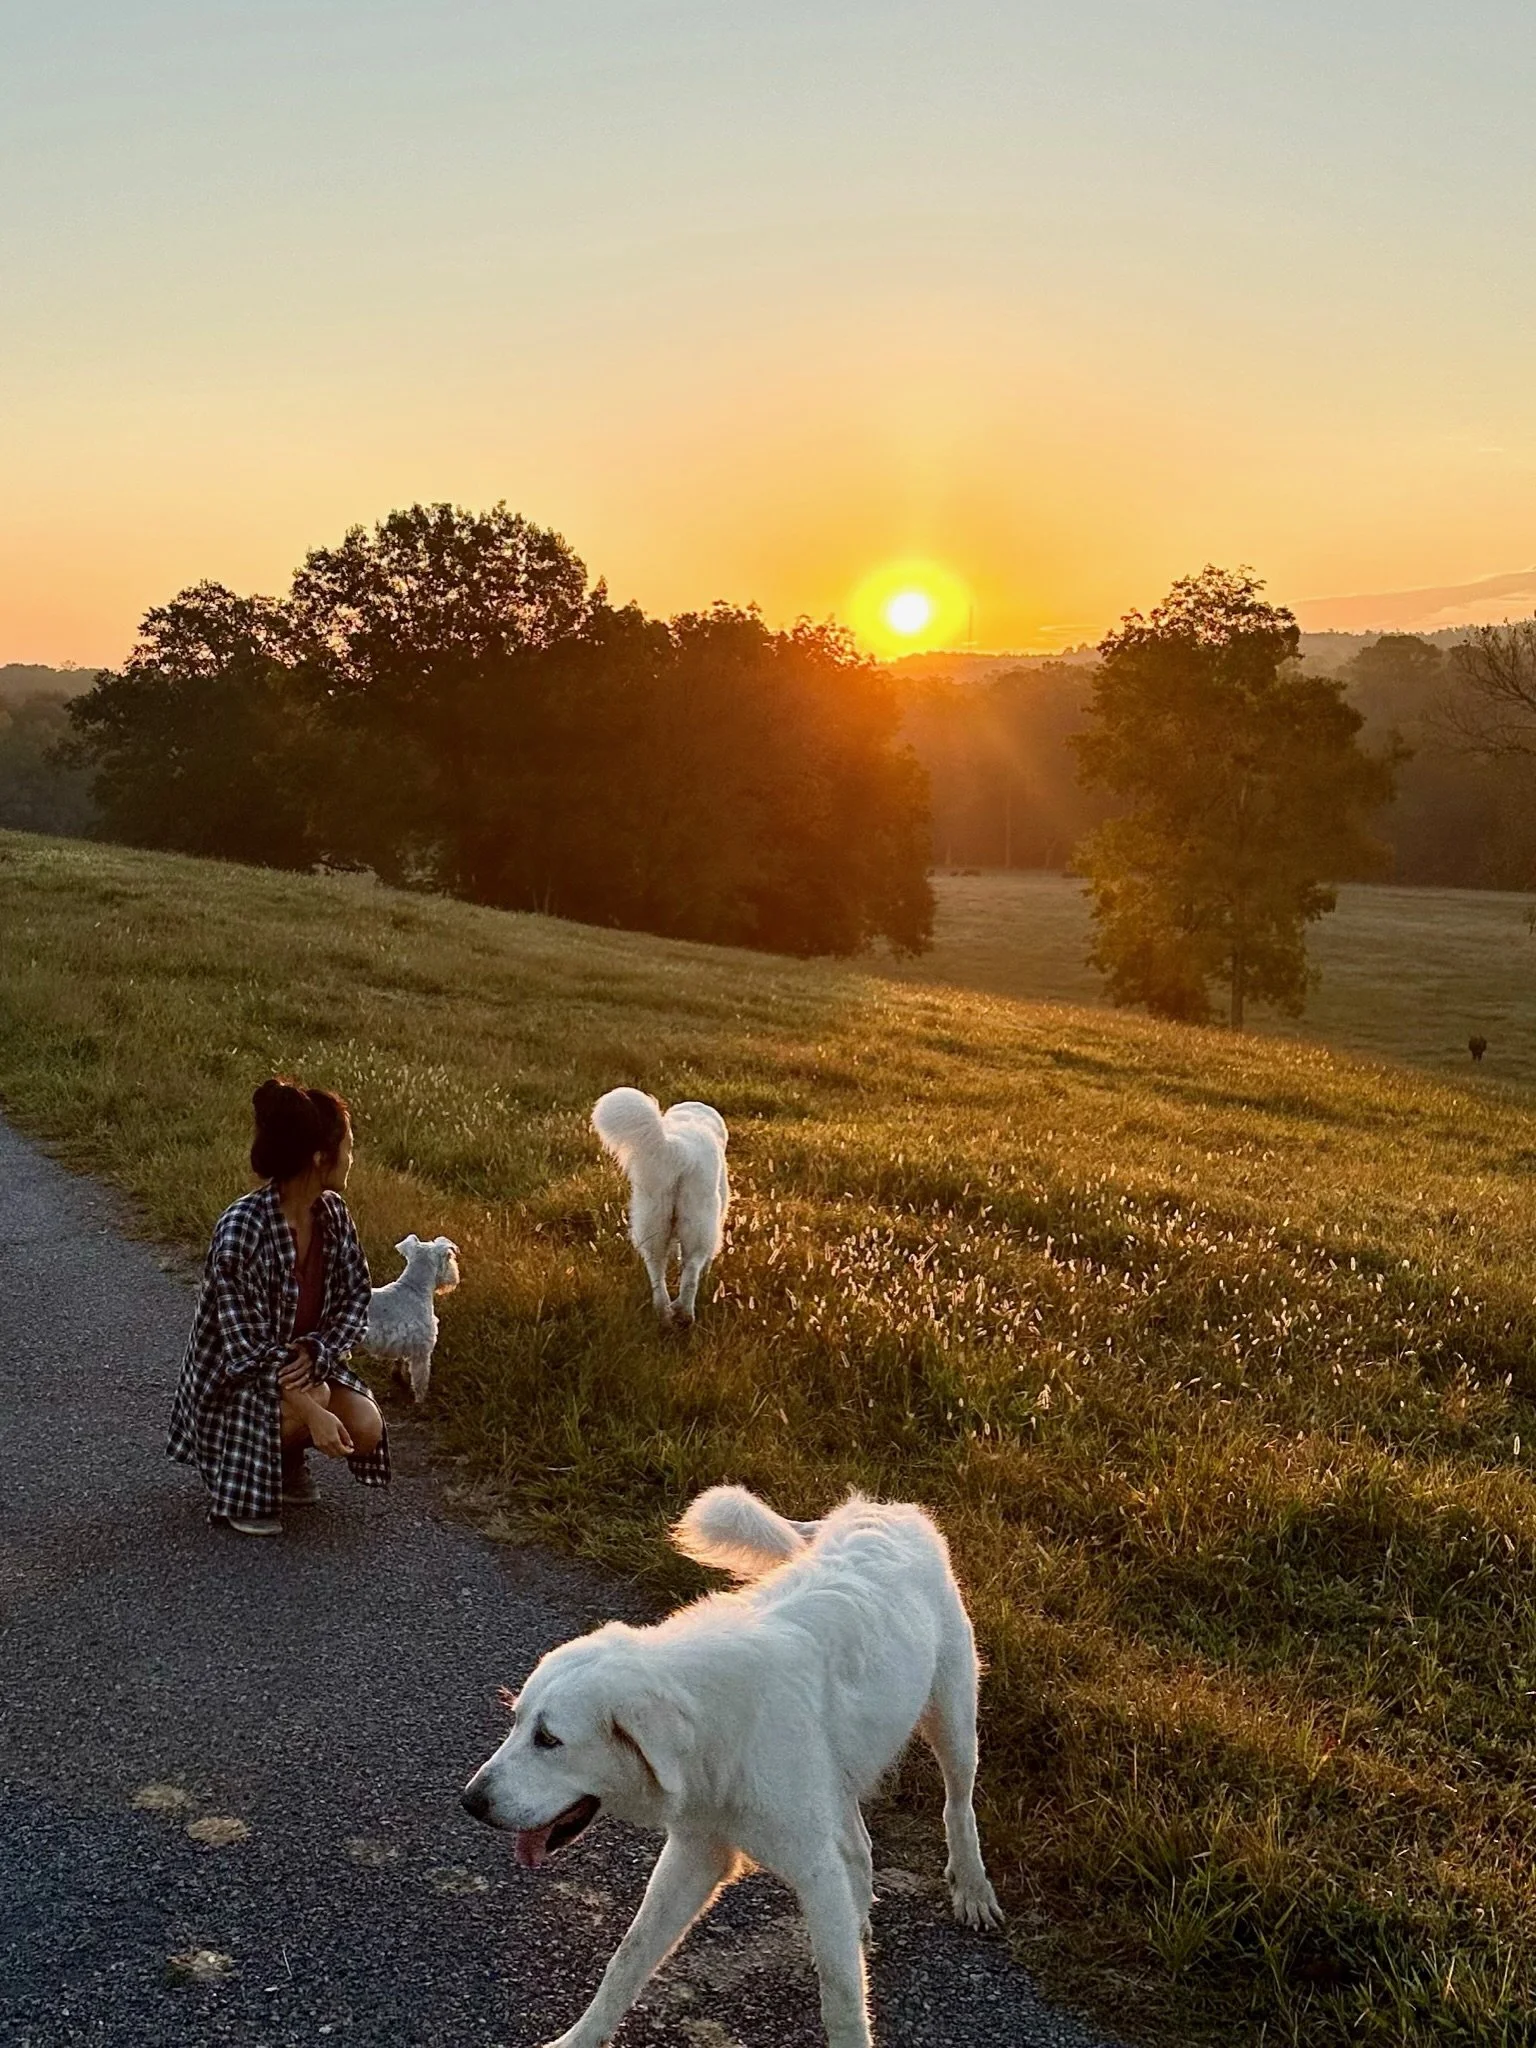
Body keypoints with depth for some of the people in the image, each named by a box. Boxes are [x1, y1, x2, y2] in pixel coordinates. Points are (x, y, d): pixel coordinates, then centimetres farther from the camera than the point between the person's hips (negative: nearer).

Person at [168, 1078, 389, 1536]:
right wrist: (312, 1411, -34)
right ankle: (242, 1476, -4)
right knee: (312, 1397, -33)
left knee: (365, 1430, -18)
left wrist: (314, 1352, -20)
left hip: (303, 1363, 6)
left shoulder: (332, 1211, -7)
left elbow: (355, 1299, -1)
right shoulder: (241, 1229, -29)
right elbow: (246, 1347, -28)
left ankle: (286, 1456, 14)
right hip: (233, 1379, -6)